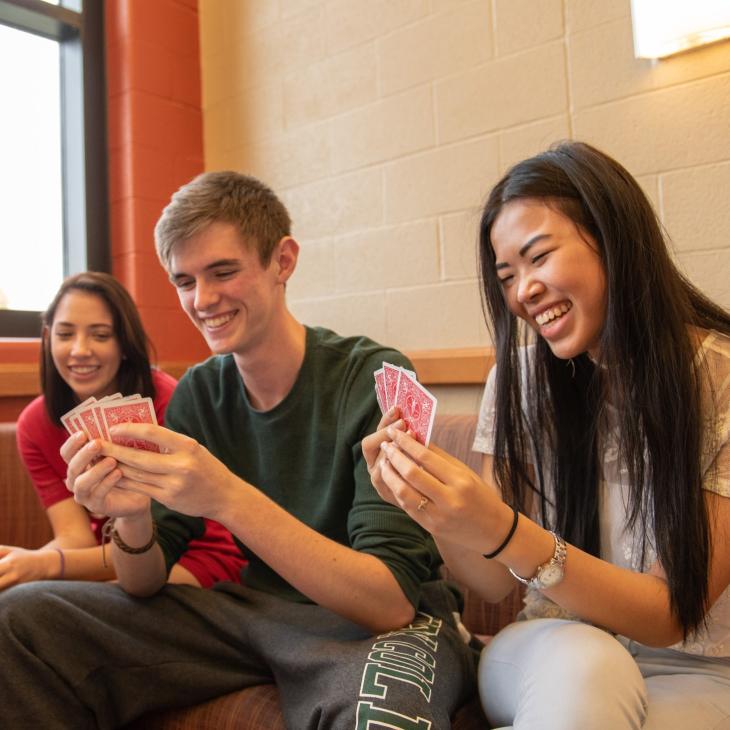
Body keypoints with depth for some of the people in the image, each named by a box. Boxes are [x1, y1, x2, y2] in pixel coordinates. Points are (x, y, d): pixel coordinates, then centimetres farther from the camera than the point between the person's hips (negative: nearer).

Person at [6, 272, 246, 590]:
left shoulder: (165, 401, -23)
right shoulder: (35, 424, -7)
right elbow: (75, 536, -13)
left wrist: (47, 564, -37)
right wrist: (26, 563, -36)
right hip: (111, 566, 5)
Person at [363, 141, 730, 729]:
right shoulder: (523, 375, -4)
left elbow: (674, 615, -16)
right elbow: (495, 584, -4)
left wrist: (503, 532, -31)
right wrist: (436, 510, -26)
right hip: (552, 659, 1)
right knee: (579, 662, -34)